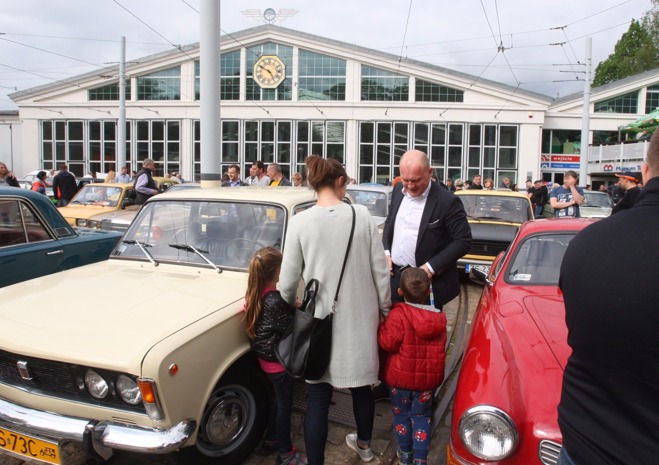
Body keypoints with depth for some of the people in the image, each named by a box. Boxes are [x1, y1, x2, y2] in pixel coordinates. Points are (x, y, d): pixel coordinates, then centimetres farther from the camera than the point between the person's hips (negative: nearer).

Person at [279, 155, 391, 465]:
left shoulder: (300, 221, -10)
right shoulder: (362, 215, -8)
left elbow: (288, 280, -6)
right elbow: (380, 269, -4)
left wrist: (288, 309, 14)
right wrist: (384, 308, 11)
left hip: (321, 318, -2)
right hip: (360, 316, 2)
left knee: (318, 395, 9)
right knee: (361, 384, 22)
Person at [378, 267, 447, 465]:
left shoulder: (398, 314, -20)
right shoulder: (439, 317, -3)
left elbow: (389, 343, -21)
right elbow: (439, 348, 7)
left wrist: (381, 326, -7)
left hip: (401, 376, -3)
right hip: (428, 378, 3)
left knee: (401, 414, 17)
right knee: (422, 416, 17)